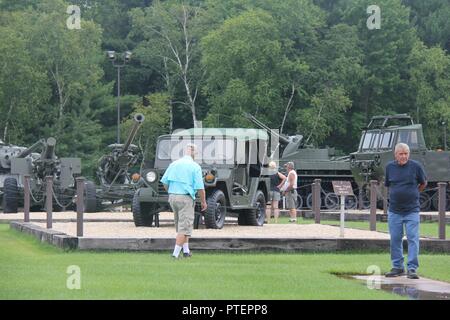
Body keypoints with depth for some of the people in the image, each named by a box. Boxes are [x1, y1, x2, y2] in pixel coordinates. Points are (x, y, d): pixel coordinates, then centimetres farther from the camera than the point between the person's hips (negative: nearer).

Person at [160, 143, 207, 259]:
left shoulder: (174, 164, 7)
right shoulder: (195, 167, -8)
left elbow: (165, 182, 7)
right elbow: (200, 187, -11)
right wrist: (203, 202, 1)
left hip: (172, 197, 6)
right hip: (186, 198, -6)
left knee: (181, 225, 20)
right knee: (184, 227, -2)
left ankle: (186, 250, 25)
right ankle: (176, 253, -9)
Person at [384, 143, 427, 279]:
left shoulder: (416, 166, -4)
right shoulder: (390, 167, 3)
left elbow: (423, 183, 11)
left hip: (412, 211, -3)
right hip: (394, 211, 3)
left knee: (413, 239, -7)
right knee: (395, 240, 6)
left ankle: (412, 269, -7)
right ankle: (397, 267, 16)